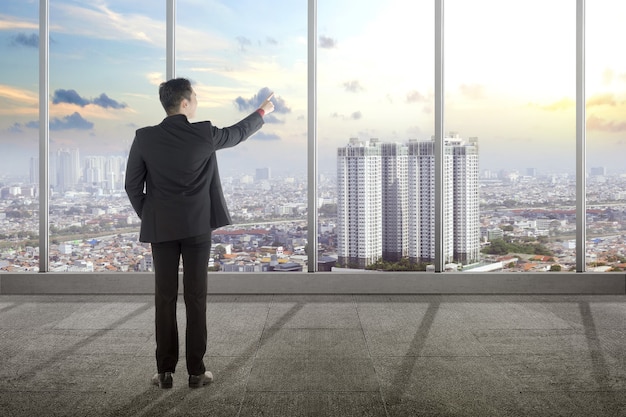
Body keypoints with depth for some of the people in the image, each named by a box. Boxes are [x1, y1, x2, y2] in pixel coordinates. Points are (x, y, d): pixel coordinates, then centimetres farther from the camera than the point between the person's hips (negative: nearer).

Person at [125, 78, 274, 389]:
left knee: (164, 298, 6)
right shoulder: (204, 134, -6)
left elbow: (132, 184, 2)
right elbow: (238, 133, 13)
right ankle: (196, 371, 9)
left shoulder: (145, 138, -3)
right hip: (198, 227, -1)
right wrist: (262, 112, 30)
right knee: (196, 297, 4)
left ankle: (165, 372, 11)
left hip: (160, 228, 1)